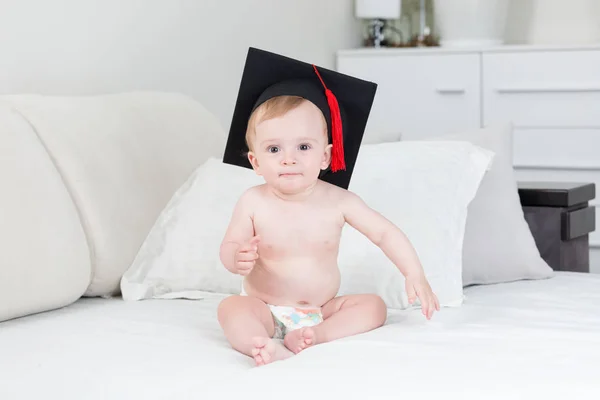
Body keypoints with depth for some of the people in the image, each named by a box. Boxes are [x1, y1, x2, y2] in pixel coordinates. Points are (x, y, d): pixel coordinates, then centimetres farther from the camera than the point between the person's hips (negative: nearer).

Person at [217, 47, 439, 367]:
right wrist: (237, 259, -33)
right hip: (266, 311, -2)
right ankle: (267, 348, -52)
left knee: (374, 306, -14)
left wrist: (415, 275, -16)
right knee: (230, 308, -28)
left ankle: (312, 337, -32)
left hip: (322, 310, 2)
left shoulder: (338, 201, -10)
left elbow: (386, 233, -4)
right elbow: (229, 247, -8)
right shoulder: (253, 202, -12)